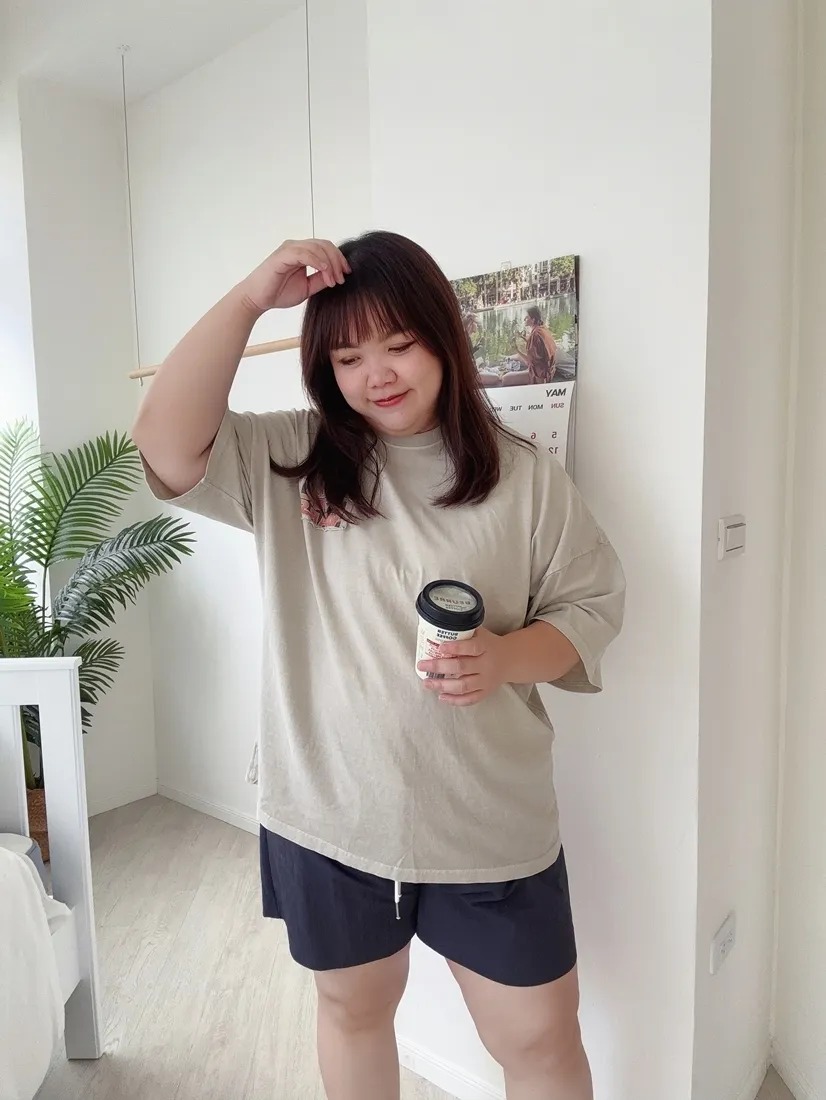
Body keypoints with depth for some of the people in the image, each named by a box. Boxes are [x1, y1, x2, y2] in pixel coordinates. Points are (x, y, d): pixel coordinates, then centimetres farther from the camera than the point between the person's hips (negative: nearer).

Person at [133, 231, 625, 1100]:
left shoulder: (522, 477, -5)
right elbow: (167, 446, -16)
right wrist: (250, 298, -19)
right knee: (353, 1005, 26)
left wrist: (507, 657, -21)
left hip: (489, 824, 0)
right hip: (327, 816, 2)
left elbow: (591, 604, -1)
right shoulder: (287, 460, -3)